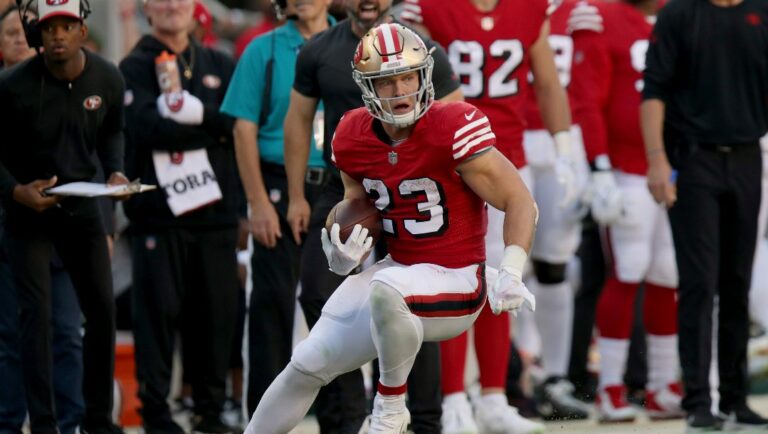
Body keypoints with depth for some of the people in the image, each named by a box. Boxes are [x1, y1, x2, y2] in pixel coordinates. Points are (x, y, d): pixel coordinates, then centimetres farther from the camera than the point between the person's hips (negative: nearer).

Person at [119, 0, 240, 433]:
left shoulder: (220, 66, 16)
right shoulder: (136, 67, 3)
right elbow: (148, 128, -13)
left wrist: (196, 113, -12)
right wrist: (213, 128, -8)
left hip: (215, 206, 4)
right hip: (158, 208, -3)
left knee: (217, 310, 4)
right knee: (158, 309, -5)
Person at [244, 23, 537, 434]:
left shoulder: (452, 130, -20)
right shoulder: (354, 137, -2)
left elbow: (520, 202, -16)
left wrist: (511, 274, -29)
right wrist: (344, 254, -6)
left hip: (454, 280, -6)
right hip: (399, 269, 6)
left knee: (385, 289, -37)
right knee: (307, 365, 5)